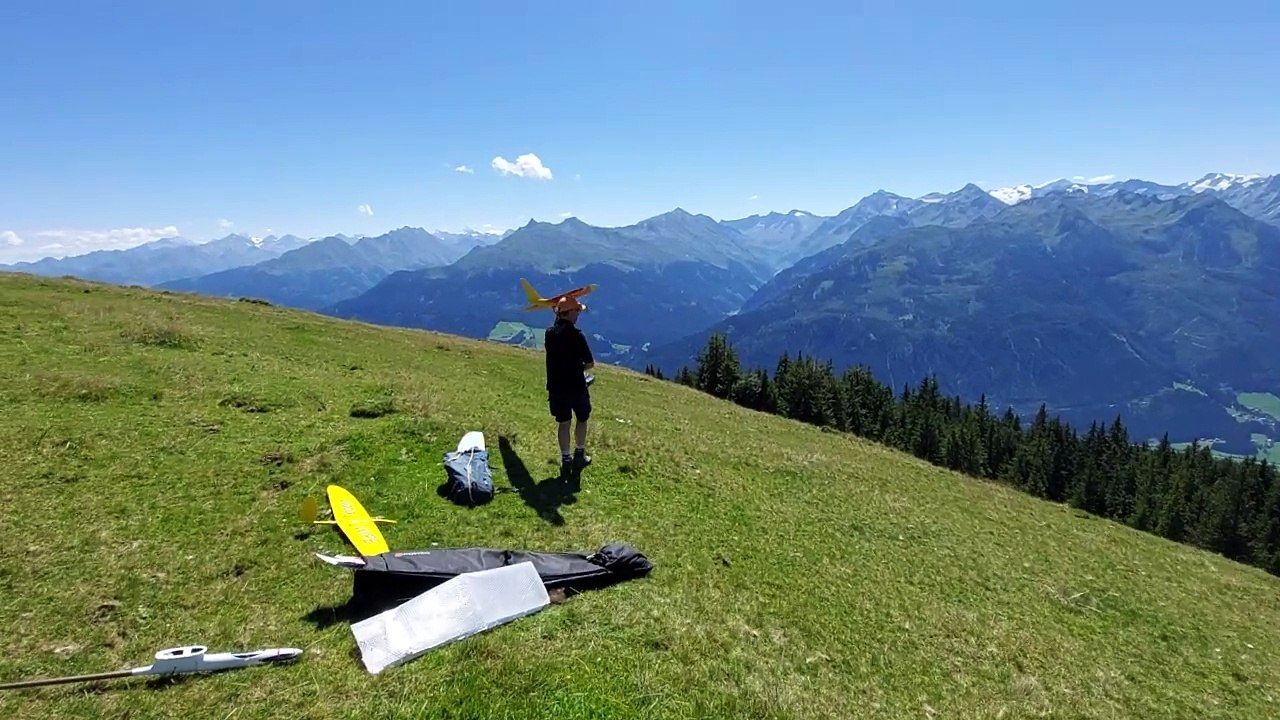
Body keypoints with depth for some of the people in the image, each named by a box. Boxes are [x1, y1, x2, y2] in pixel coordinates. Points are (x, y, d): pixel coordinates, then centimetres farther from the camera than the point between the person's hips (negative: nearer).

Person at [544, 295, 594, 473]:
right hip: (576, 386, -5)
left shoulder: (549, 333, -1)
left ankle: (565, 459, 19)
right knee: (582, 419, 17)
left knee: (564, 422, 15)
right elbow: (590, 363, -13)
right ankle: (579, 455, 25)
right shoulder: (576, 335, -19)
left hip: (556, 386, 5)